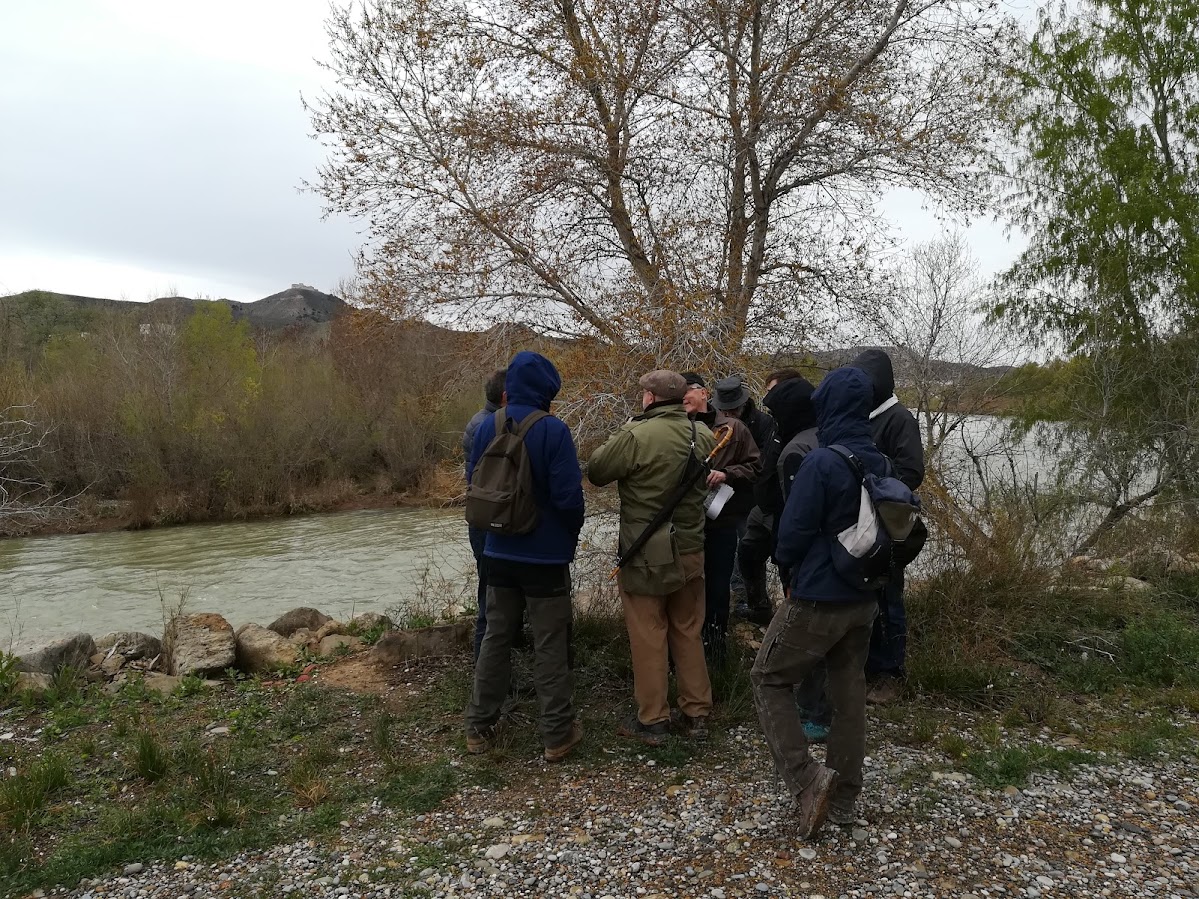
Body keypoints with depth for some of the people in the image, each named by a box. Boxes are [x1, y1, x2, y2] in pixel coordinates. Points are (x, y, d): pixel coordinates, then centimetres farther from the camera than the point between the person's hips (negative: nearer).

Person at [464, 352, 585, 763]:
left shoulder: (487, 427, -1)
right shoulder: (553, 430, -17)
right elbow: (568, 495, -18)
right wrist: (570, 537, 0)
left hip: (499, 552, 5)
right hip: (546, 556, -5)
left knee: (496, 638, 16)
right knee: (550, 646, 6)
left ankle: (479, 727, 25)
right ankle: (557, 734, 16)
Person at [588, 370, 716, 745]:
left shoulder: (637, 436, -20)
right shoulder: (703, 435, -1)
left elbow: (596, 471, -10)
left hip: (646, 555, -6)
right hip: (691, 549, 6)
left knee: (648, 635, 6)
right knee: (688, 633, 17)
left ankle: (652, 720, 15)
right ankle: (696, 713, 27)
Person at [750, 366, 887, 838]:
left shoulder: (821, 463, -21)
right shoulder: (879, 463, 2)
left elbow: (792, 533, -17)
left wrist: (789, 564, 3)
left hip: (817, 599, -7)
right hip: (865, 598, 7)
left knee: (769, 678, 8)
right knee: (849, 689, 16)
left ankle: (808, 779, -3)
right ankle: (843, 797, 27)